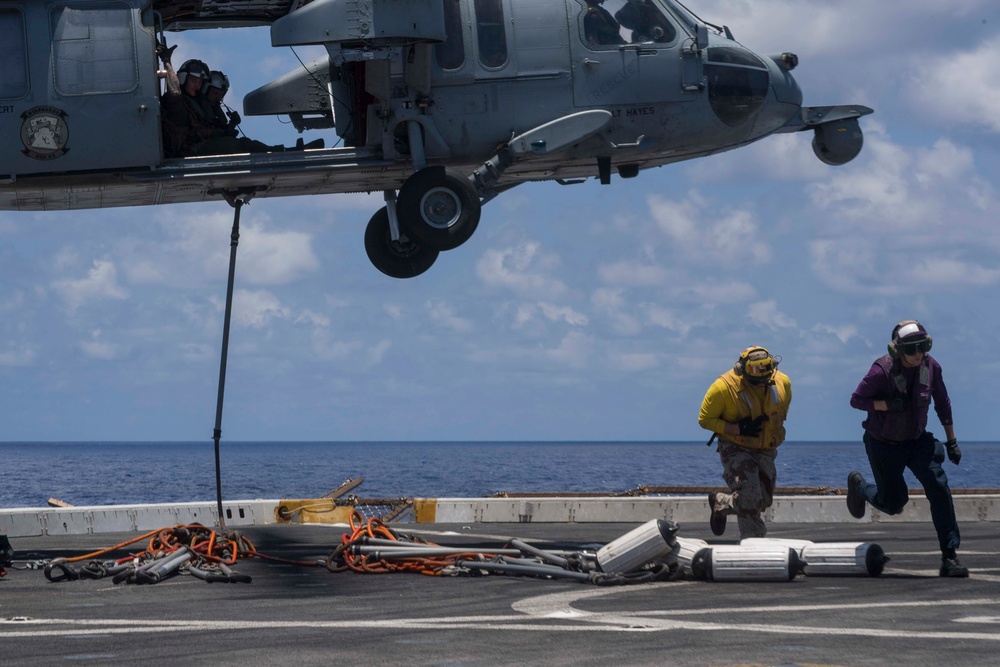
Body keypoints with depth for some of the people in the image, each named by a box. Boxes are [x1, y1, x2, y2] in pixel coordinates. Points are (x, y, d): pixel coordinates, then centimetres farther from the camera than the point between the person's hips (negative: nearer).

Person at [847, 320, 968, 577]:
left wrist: (952, 441, 7)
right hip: (883, 445, -3)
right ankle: (858, 485, 40)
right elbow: (856, 399, -15)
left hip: (917, 441, 3)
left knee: (939, 489, -15)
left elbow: (942, 403, 4)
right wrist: (888, 404, -30)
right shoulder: (882, 370, -24)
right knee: (893, 504, 5)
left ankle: (950, 556, -12)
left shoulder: (931, 367, -10)